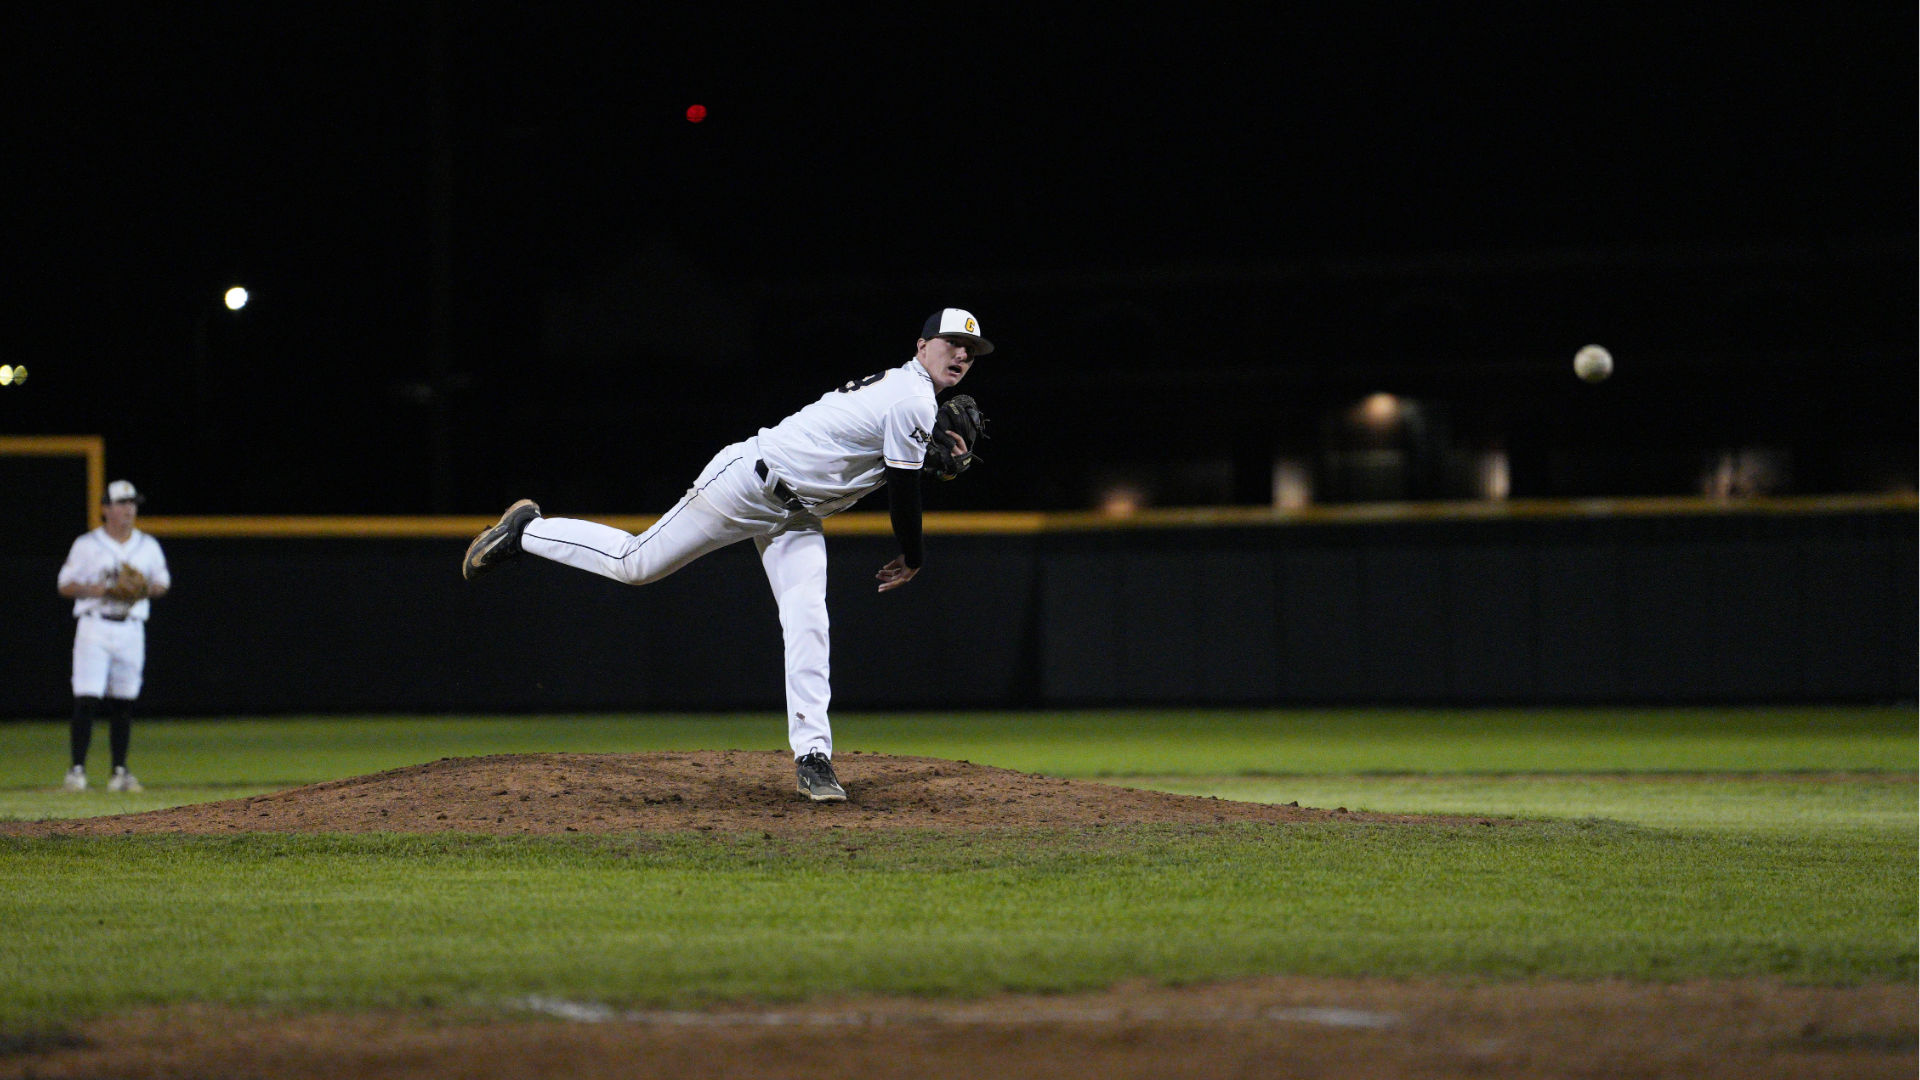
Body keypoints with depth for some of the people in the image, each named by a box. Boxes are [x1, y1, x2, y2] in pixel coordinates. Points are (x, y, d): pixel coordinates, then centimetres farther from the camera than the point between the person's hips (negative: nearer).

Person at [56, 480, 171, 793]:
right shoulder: (87, 545, 1)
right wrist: (95, 589, -17)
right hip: (94, 626, -3)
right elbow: (66, 585, 1)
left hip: (132, 629, 3)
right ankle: (77, 769, -10)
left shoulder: (148, 547, 11)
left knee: (123, 702, 5)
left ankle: (120, 771, 10)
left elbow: (163, 582, 17)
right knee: (86, 699, -11)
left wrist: (148, 590, -6)